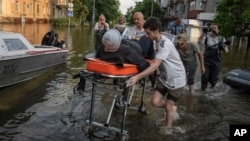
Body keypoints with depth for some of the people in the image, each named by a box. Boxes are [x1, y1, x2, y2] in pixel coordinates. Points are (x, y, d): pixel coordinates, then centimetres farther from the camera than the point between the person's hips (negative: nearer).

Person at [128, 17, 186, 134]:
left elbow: (155, 65, -38)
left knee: (168, 107, 3)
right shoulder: (158, 42, 1)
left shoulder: (165, 44, -29)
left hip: (176, 79, -7)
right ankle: (172, 108, 28)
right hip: (164, 77, 7)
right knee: (155, 101, -1)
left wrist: (137, 77, -45)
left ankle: (168, 129, 28)